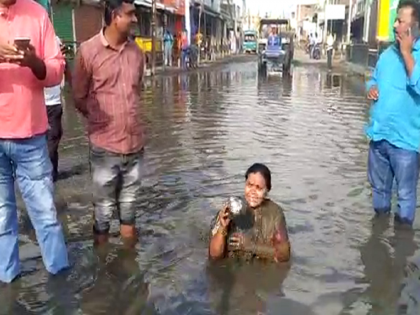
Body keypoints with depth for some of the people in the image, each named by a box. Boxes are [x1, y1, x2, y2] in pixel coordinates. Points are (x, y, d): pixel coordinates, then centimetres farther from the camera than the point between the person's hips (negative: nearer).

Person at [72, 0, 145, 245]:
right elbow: (79, 97, 3)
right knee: (104, 210, 8)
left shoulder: (137, 52, 5)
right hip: (105, 145, -4)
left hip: (135, 143, 4)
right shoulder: (89, 51, -8)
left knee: (129, 207, 16)